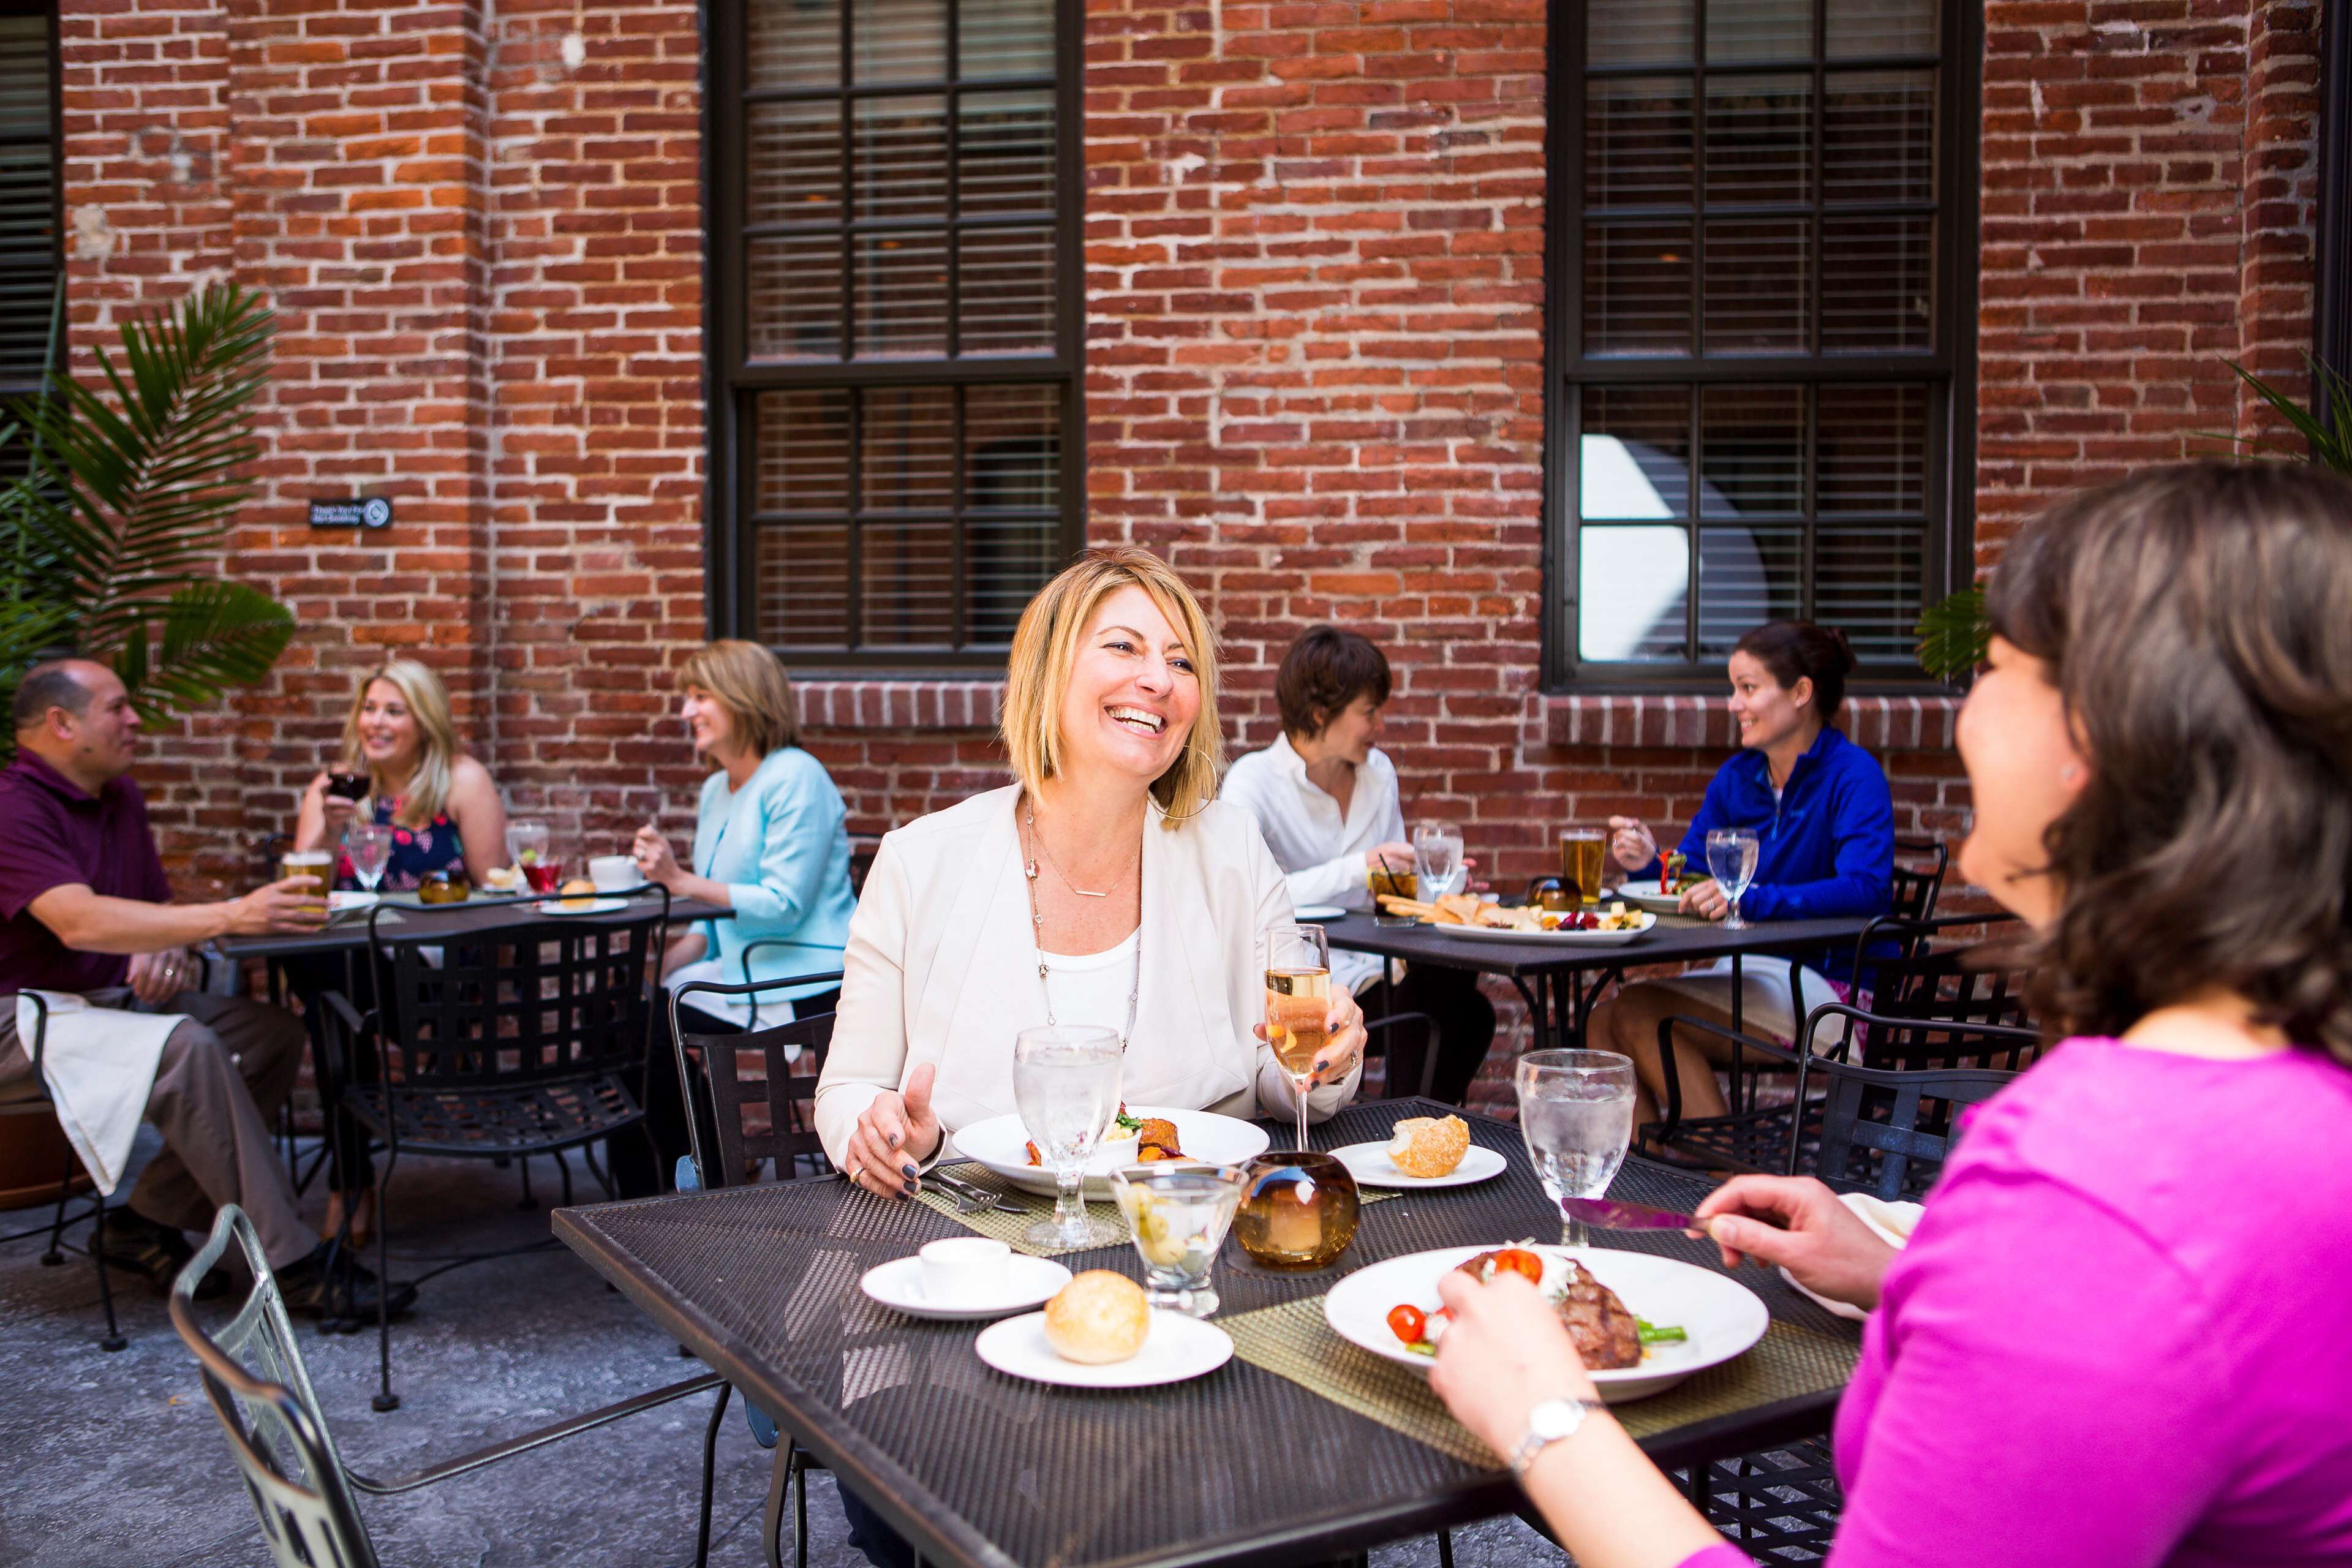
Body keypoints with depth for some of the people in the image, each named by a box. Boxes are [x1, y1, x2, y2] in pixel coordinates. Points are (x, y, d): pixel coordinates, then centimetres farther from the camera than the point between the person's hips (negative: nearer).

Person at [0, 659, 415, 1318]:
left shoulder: (120, 797, 13)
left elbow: (157, 904, 21)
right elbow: (79, 923, -31)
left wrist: (169, 949, -5)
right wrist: (229, 917, -39)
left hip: (114, 996, 9)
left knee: (273, 1034, -10)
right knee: (184, 1047, -33)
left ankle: (149, 1219, -4)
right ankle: (292, 1263, -31)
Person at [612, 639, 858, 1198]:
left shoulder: (796, 778, -11)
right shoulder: (716, 790, 17)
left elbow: (783, 905, -18)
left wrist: (681, 880, -18)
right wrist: (660, 965, 1)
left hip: (801, 986, -9)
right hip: (740, 972, 9)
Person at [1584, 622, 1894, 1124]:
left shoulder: (1853, 775, -10)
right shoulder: (1736, 777, 11)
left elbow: (1867, 889, -25)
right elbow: (1688, 881, 13)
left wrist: (1751, 899, -35)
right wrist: (1649, 864, -11)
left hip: (1830, 989, -7)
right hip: (1749, 977, 7)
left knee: (1638, 1013, -23)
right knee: (1603, 1022, -15)